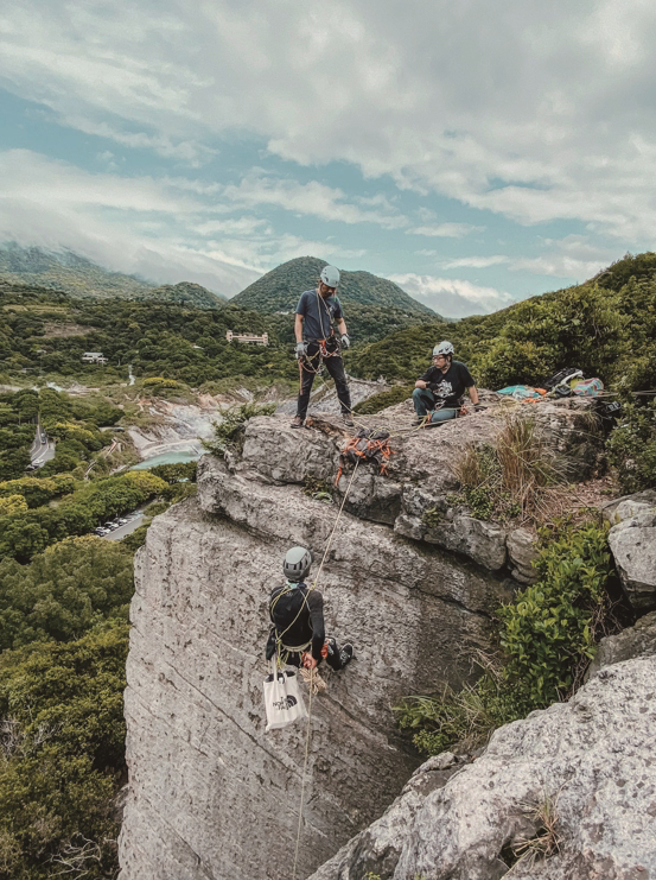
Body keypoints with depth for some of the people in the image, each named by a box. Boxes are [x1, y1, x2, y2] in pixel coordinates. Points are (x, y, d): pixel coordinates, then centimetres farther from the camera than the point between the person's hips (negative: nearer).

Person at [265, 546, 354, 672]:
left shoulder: (275, 593, -18)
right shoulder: (313, 597, -32)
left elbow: (274, 620, 1)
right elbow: (319, 634, -38)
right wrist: (315, 656, -21)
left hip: (282, 654, 3)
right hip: (304, 655, -3)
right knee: (330, 643, 28)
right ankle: (338, 663, 58)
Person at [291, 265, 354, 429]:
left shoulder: (335, 301, 8)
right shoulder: (307, 296, -1)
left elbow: (340, 321, 18)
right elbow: (299, 320, -1)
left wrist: (344, 334, -3)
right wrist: (299, 342, -11)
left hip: (330, 345, 3)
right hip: (311, 346, -3)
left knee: (341, 380, 0)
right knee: (306, 383, 3)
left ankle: (346, 413, 11)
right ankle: (300, 416, 14)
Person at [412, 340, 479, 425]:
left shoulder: (459, 368, -12)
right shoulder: (432, 370, -1)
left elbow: (471, 387, -9)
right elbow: (417, 383, -9)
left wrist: (476, 405, -15)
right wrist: (427, 385, -31)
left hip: (450, 408, -4)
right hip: (434, 403, 4)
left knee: (435, 418, -33)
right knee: (417, 392, -17)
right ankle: (421, 417, 2)